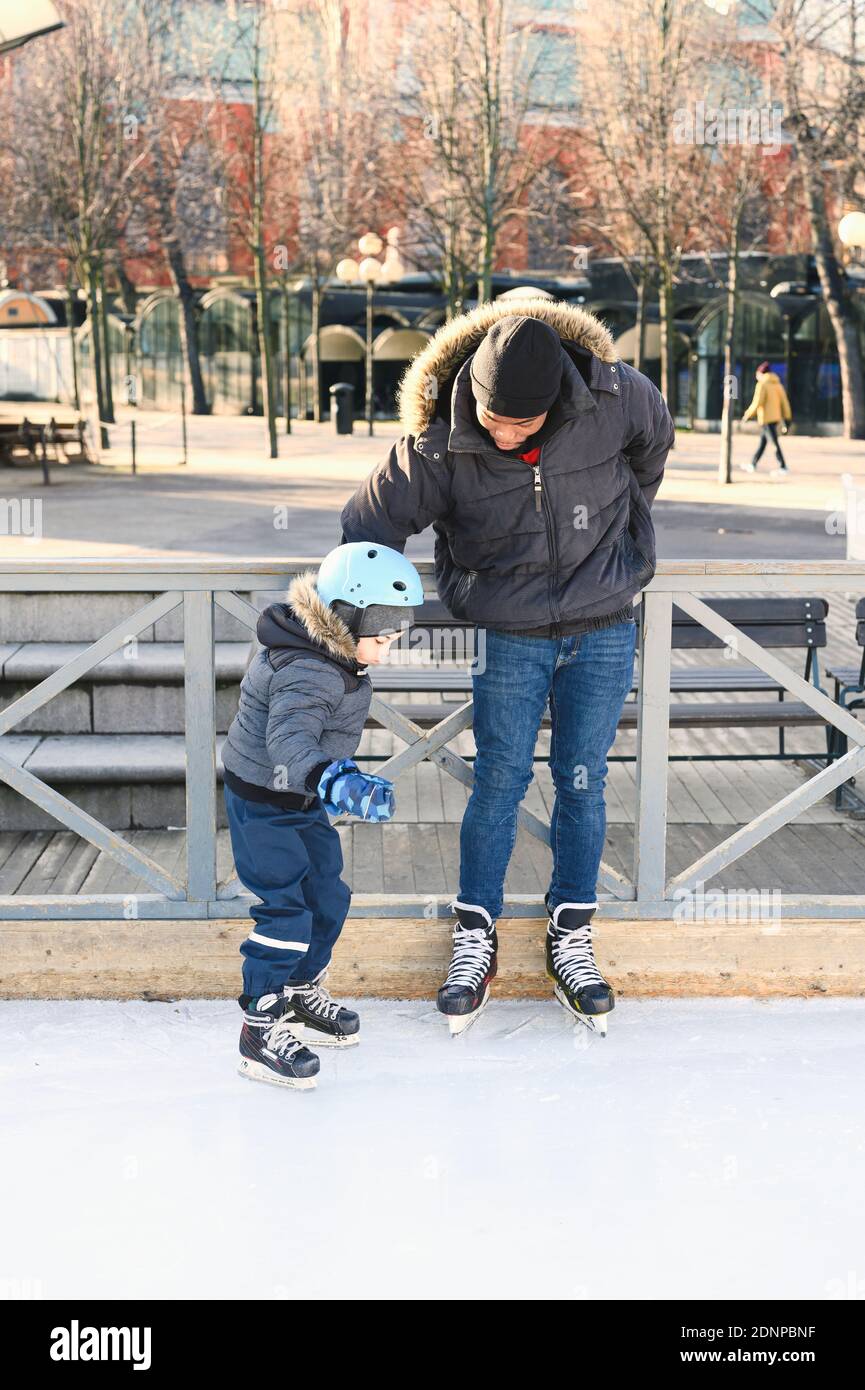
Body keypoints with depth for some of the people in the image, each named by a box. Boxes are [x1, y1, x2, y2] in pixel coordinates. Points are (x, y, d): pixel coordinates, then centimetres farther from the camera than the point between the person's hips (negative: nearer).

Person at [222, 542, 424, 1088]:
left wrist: (342, 771, 31)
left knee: (328, 896, 16)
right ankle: (261, 1029, 0)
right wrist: (335, 782, -65)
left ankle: (302, 992, 36)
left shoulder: (338, 658, 0)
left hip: (304, 799, 10)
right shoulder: (305, 673, -31)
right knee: (286, 910, -11)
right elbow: (289, 739, -49)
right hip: (263, 803, -10)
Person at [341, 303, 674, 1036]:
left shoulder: (614, 397, -17)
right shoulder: (436, 448, -19)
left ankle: (571, 939, 20)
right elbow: (366, 529, -7)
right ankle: (475, 939, 14)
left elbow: (655, 442, 7)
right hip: (510, 636, -1)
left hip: (604, 630, 1)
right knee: (500, 778, -2)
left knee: (583, 782, 6)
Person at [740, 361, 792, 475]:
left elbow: (757, 403, -16)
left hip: (766, 419, -8)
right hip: (775, 417, 8)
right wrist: (785, 421, 11)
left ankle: (783, 467, -11)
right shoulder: (778, 384, 12)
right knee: (762, 442, 17)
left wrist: (748, 414, -1)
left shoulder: (762, 385, -10)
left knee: (774, 443, -8)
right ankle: (753, 465, 26)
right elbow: (784, 402, 10)